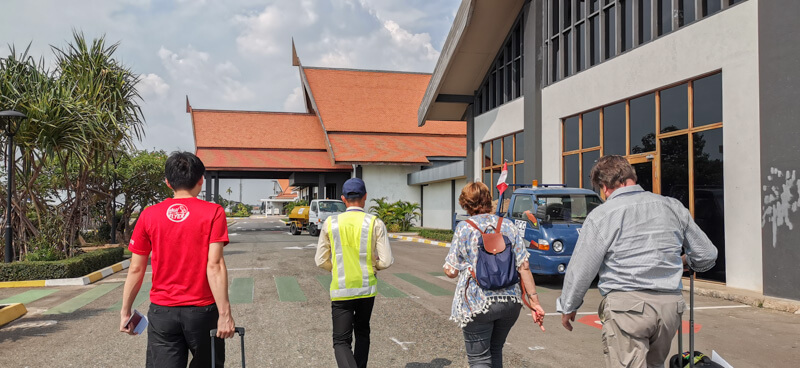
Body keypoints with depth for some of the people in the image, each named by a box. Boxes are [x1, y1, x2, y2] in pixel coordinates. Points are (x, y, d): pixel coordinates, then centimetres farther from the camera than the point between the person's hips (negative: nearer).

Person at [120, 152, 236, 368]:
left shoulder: (149, 215, 0)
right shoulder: (213, 213, -7)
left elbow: (136, 269, 2)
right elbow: (214, 265, -14)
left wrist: (125, 312, 13)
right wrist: (225, 314, -13)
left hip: (162, 311, 2)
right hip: (202, 310, -1)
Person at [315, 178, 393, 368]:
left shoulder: (330, 223, -2)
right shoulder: (375, 223, -5)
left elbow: (321, 261, 3)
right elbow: (386, 261, -8)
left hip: (341, 290, -1)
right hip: (367, 288, 1)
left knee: (341, 341, 1)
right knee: (362, 333, 24)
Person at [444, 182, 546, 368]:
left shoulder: (464, 228, -5)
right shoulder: (509, 226, 5)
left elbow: (451, 272, -4)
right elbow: (524, 267, -1)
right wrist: (534, 300, 2)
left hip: (477, 303, -4)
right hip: (510, 302, 5)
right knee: (496, 351, 23)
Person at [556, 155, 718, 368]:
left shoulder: (602, 215, -6)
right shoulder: (672, 207, 8)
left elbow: (581, 269, -4)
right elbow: (707, 255, 15)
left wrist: (567, 307, 10)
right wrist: (684, 261, 37)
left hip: (627, 305, -6)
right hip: (671, 305, 6)